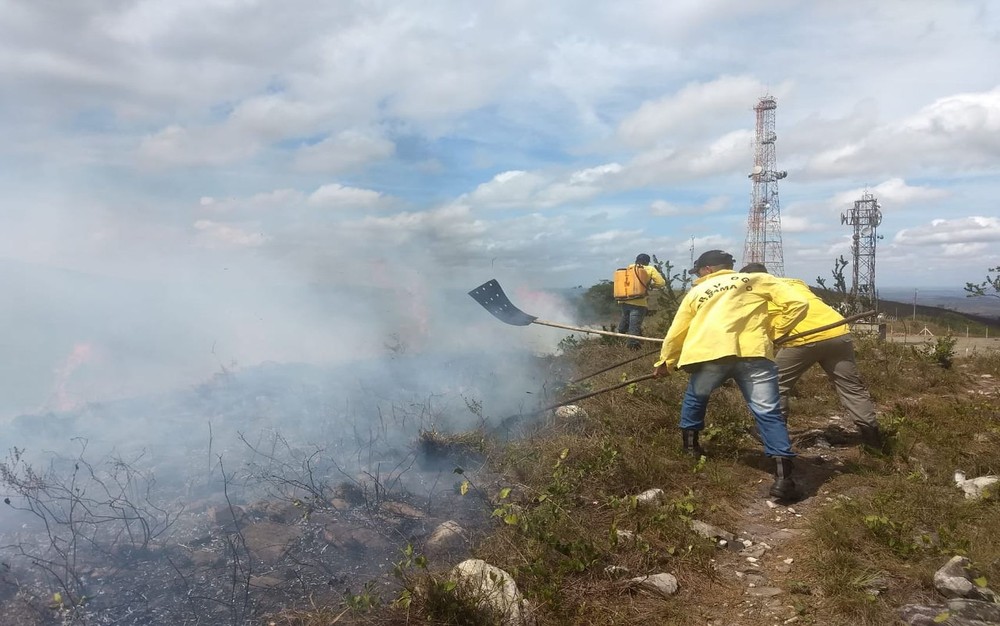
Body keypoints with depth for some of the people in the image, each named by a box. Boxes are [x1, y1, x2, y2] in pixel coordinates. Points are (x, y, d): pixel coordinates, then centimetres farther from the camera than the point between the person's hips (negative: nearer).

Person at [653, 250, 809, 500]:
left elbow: (675, 333, 32)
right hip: (753, 352, -1)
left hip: (710, 353, 1)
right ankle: (783, 476, -8)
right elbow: (798, 304, 13)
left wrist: (664, 363, 46)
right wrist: (775, 331, 25)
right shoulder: (758, 280, 23)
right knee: (768, 413, 3)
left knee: (695, 397, 29)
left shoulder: (697, 292, 27)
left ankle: (690, 446, 39)